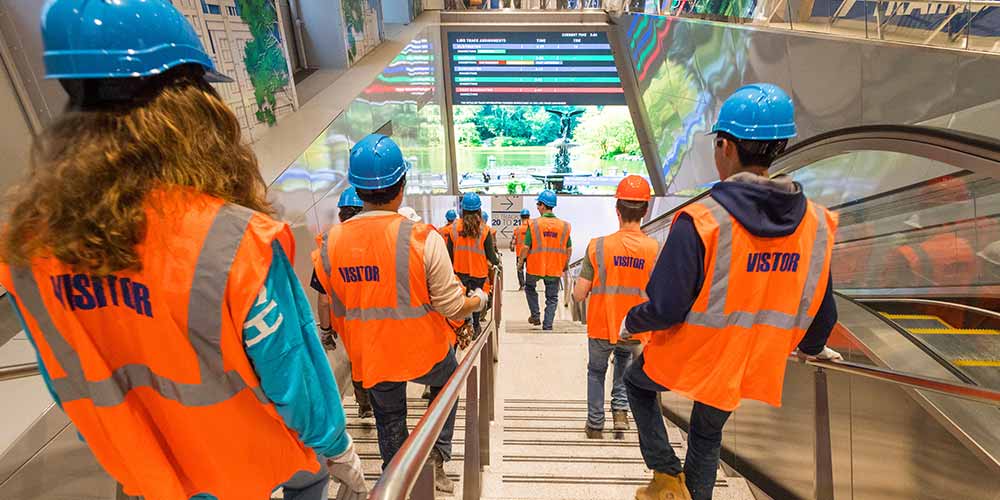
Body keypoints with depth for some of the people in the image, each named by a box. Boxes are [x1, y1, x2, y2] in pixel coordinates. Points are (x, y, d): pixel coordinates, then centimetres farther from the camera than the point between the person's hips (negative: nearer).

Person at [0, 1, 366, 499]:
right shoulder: (234, 241, -36)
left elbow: (66, 382, -2)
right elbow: (294, 377, -25)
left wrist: (126, 450, 17)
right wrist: (337, 448, -6)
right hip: (262, 456, -4)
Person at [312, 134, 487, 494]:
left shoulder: (329, 243, -11)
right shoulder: (422, 238, -23)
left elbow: (335, 312, 2)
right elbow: (452, 308, -17)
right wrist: (479, 300, 3)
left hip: (370, 359, 3)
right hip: (425, 352, -2)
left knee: (389, 421, 27)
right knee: (447, 380, 31)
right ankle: (438, 455, 24)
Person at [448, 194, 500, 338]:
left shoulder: (454, 227, -7)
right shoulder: (484, 230, -12)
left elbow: (449, 252, -1)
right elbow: (491, 255, -7)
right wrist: (496, 261, 14)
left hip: (460, 271, 1)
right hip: (478, 272, -1)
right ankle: (475, 328, 27)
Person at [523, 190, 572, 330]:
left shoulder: (533, 224, -12)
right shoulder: (564, 226, -4)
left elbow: (526, 247, -12)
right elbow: (569, 249, 1)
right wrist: (565, 265, 16)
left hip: (535, 266, -1)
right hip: (555, 268, 2)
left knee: (530, 288, 27)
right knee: (552, 298, 14)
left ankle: (535, 316, 26)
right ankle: (547, 326, 16)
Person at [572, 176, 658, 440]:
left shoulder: (598, 246, -17)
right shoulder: (655, 249, -13)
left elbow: (578, 295, -14)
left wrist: (581, 280, 5)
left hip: (601, 327, -2)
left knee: (596, 371, 24)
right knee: (624, 358, 34)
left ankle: (595, 424, 30)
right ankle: (620, 409, 27)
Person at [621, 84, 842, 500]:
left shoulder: (701, 220, -26)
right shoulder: (815, 223, -6)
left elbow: (665, 308, -26)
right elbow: (821, 311, 4)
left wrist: (631, 322, -4)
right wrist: (812, 346, 25)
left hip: (684, 358, -5)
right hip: (745, 368, 5)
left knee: (636, 382, 27)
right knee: (708, 438, 29)